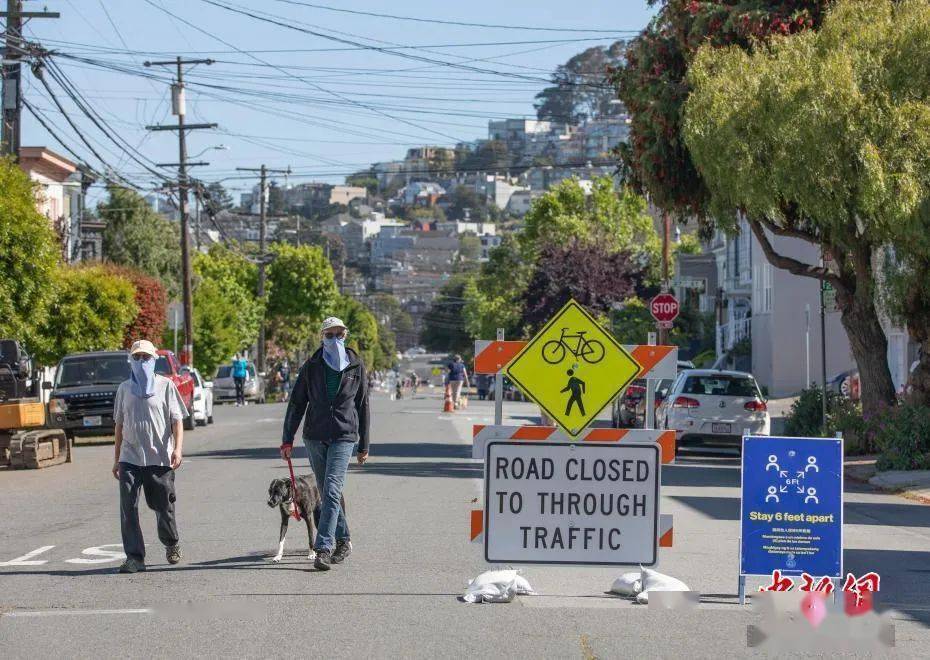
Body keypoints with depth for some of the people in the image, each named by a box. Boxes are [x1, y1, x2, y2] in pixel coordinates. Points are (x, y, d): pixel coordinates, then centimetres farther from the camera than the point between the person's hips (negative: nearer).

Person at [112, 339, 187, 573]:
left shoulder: (166, 386, 2)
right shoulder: (124, 388, 12)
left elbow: (177, 420, -2)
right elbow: (119, 425, 17)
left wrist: (177, 448, -17)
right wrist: (116, 459, 16)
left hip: (160, 458, -2)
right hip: (130, 458, 2)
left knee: (163, 507, 7)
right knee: (128, 507, -10)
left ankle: (171, 544, 34)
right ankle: (134, 557, -8)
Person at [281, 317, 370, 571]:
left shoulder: (356, 367, 5)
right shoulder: (311, 367, 5)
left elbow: (363, 406, 10)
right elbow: (296, 403, 6)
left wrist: (364, 445, 10)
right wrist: (287, 439, 0)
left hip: (344, 437, -3)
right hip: (314, 436, 3)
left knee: (332, 490, -16)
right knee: (327, 493, 10)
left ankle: (323, 548, -21)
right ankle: (343, 540, 26)